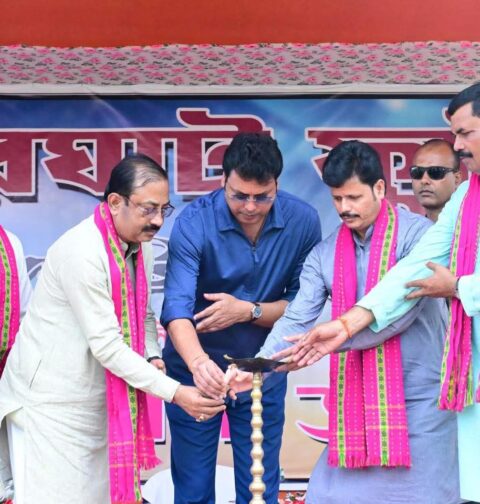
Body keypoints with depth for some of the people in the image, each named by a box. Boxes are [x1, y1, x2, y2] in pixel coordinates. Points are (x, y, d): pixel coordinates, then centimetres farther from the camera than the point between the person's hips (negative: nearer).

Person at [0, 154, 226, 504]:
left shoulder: (141, 245, 0)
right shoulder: (82, 252, -25)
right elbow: (106, 344, -26)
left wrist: (152, 357, -9)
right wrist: (174, 392, -26)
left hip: (100, 399, 7)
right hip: (52, 399, -7)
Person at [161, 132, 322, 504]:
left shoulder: (303, 221, -13)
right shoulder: (193, 222, -20)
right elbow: (177, 306, -30)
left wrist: (248, 311, -24)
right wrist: (198, 362, -48)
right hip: (196, 372, -1)